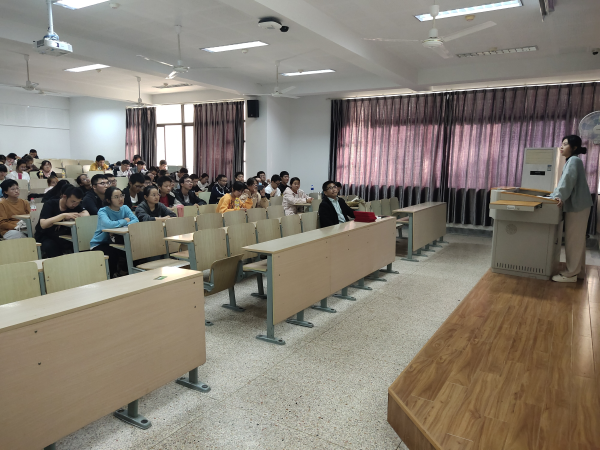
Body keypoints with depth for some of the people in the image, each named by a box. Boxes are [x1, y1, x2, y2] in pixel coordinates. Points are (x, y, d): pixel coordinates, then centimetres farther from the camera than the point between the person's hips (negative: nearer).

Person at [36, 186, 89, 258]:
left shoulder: (76, 205, -2)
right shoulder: (50, 204, -15)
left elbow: (86, 214, -19)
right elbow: (43, 224, -29)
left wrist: (72, 216, -33)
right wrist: (63, 215, -37)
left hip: (64, 236, 3)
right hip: (46, 237, -3)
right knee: (50, 246, -36)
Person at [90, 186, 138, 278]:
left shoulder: (125, 208, 2)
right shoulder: (103, 211, -13)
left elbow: (136, 221, -14)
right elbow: (108, 224, -34)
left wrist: (120, 225, -29)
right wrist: (124, 221, -18)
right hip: (99, 244, -4)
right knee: (113, 253, -32)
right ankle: (112, 275, -5)